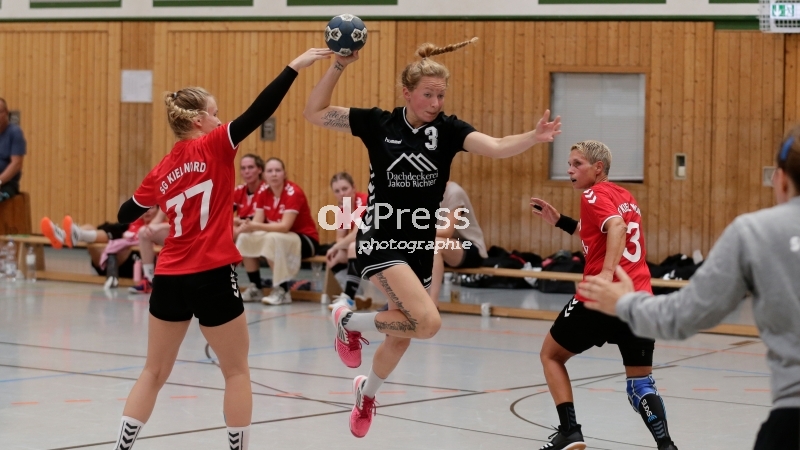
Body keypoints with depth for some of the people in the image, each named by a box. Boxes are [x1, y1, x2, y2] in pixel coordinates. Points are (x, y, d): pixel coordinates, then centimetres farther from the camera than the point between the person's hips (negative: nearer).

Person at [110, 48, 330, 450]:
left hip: (169, 279, 6)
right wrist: (294, 67, -13)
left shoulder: (162, 170, 10)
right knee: (237, 373, 8)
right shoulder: (212, 147, -6)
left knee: (154, 372, 15)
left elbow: (126, 214, 18)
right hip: (211, 277, -5)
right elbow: (258, 112, -15)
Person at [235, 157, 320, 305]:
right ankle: (255, 289, -2)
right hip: (277, 236, 7)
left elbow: (285, 226, -30)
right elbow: (257, 222, -8)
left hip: (306, 240, -7)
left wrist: (255, 226, -39)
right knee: (245, 238, -11)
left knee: (273, 239, -35)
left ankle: (282, 291, -26)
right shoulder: (263, 192, -1)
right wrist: (247, 225, -32)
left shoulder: (293, 193, -21)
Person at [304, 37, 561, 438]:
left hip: (421, 245, 4)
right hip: (380, 240, -4)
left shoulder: (447, 129, -3)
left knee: (401, 337, 17)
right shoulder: (378, 123, -6)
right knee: (428, 321, -26)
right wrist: (339, 66, -13)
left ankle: (368, 391, 48)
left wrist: (534, 137, -37)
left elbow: (497, 147, -18)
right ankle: (350, 321, -1)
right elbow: (315, 113, -4)